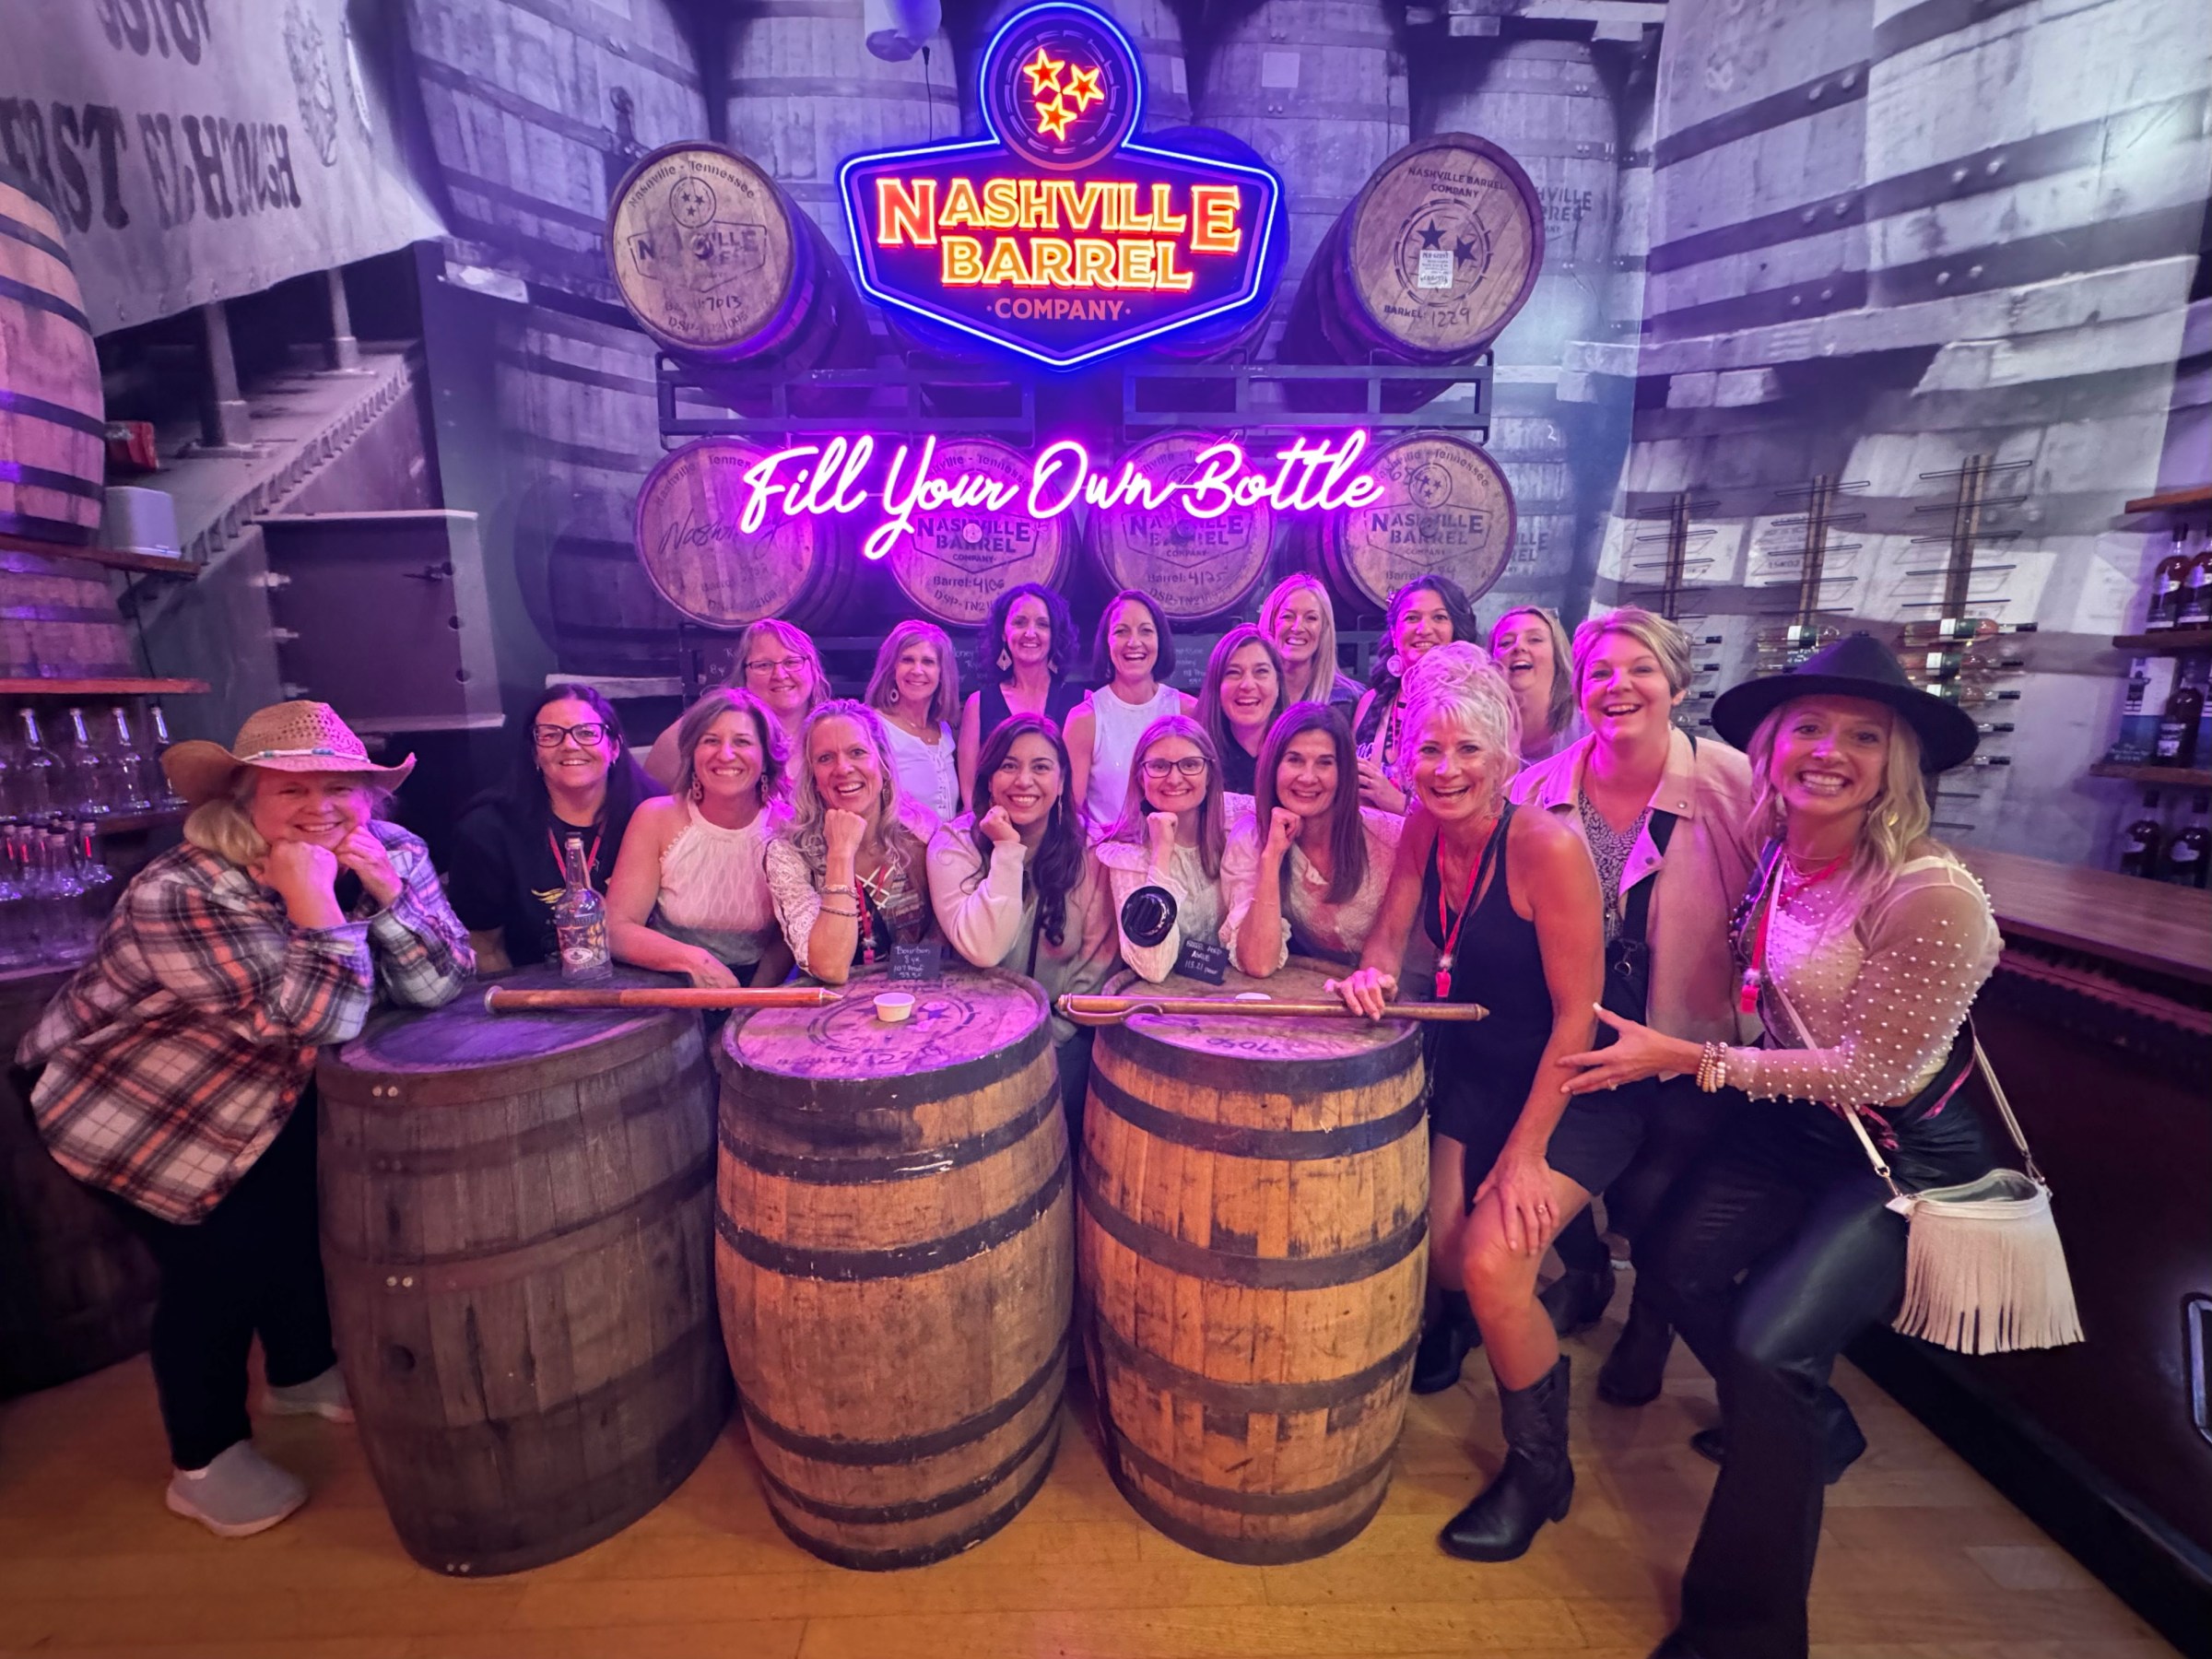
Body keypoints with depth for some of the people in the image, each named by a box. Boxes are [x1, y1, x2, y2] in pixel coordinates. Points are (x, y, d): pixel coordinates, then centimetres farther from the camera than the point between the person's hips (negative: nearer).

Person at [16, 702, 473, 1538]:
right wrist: (312, 903, -42)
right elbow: (321, 1022, -37)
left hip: (258, 1089, 5)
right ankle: (205, 1462, 19)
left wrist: (386, 891, -33)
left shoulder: (392, 852, -16)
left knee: (311, 1206, 5)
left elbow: (438, 986, -21)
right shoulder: (179, 892, -31)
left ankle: (302, 1373, 34)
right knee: (221, 1253, -6)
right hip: (129, 1102, -5)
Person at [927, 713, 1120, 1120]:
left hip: (1063, 1032, 1)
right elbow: (982, 949, -23)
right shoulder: (955, 843, -9)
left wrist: (1052, 1035, -10)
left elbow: (1100, 958, -2)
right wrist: (1007, 851, -23)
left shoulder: (1087, 846, -5)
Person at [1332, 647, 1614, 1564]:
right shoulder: (1426, 828, -6)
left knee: (1492, 1264, -17)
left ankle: (1540, 1469, 12)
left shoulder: (1547, 845, -24)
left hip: (1569, 1084, -6)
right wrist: (1373, 971, -20)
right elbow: (1390, 931, 5)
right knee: (1437, 1250, 1)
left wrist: (1527, 1152, -18)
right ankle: (1553, 1272, 37)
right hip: (1474, 1065, 6)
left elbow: (1577, 1015, -21)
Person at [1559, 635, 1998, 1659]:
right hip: (1794, 1122, 7)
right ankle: (1810, 1429, 34)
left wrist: (1685, 1060, -20)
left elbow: (1871, 1069, -22)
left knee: (1763, 1347, -14)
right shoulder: (1773, 851, -7)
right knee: (1673, 1257, 2)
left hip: (1906, 1150, -6)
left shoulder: (1934, 897, -27)